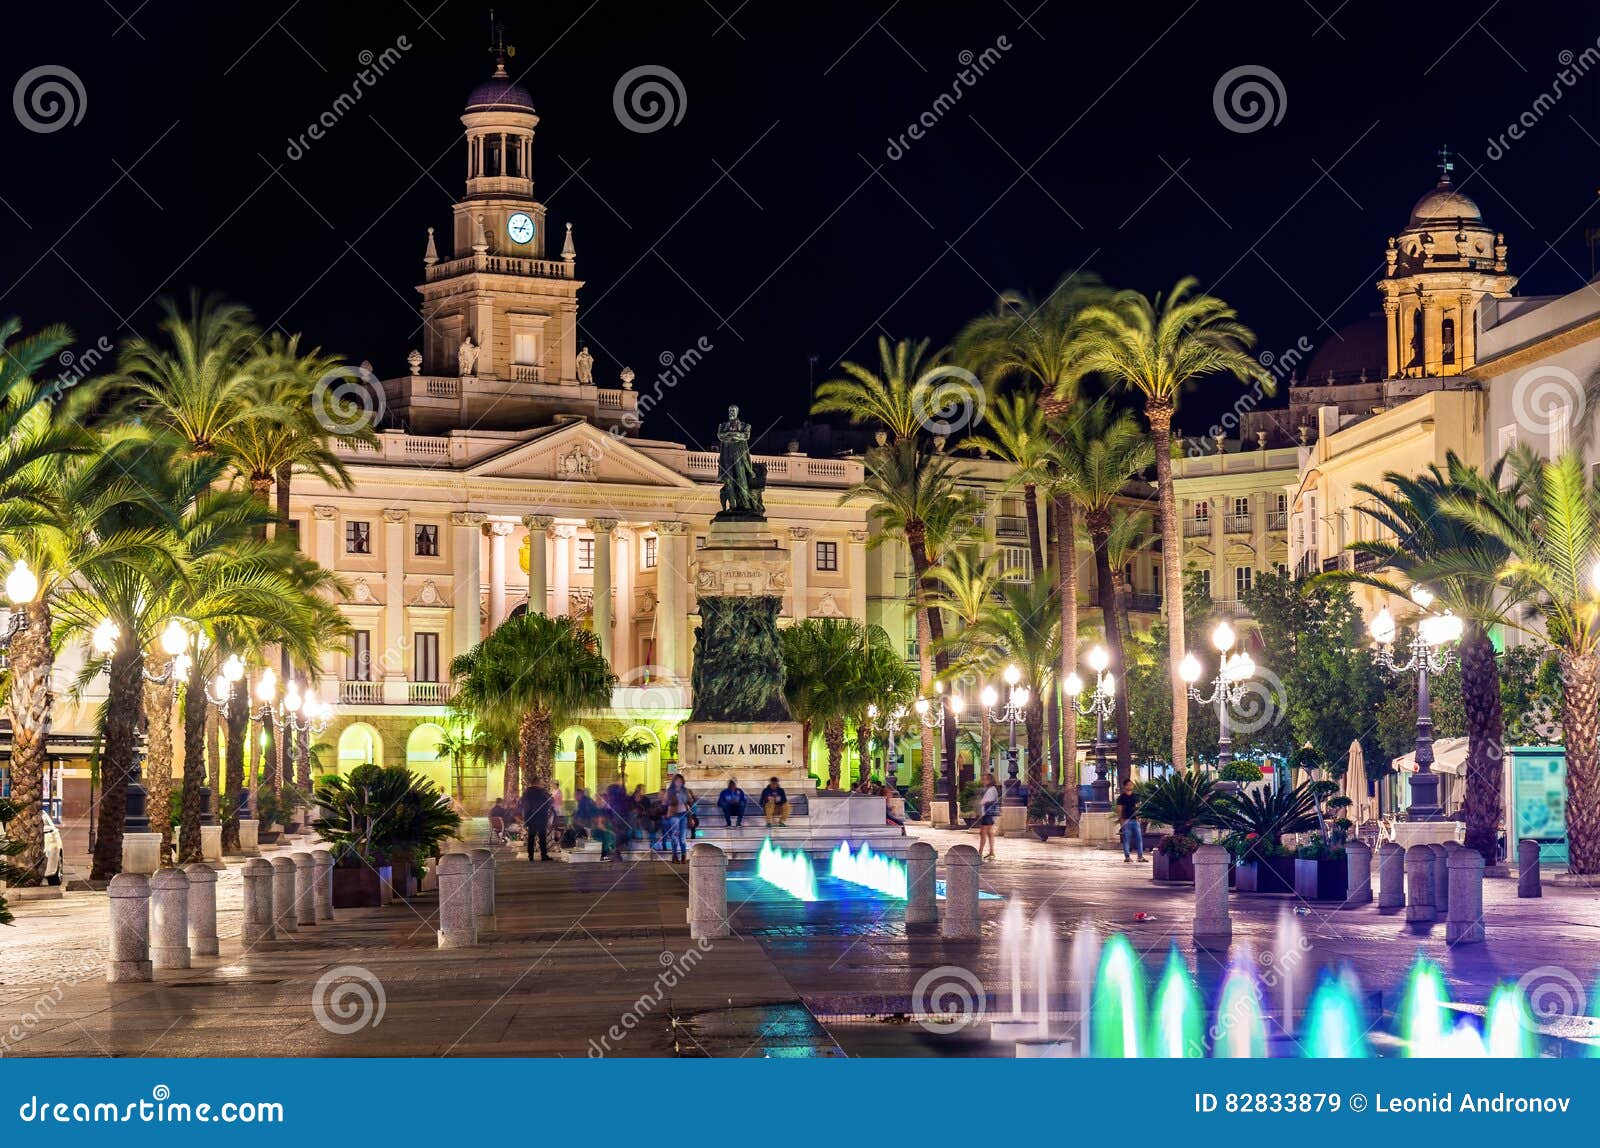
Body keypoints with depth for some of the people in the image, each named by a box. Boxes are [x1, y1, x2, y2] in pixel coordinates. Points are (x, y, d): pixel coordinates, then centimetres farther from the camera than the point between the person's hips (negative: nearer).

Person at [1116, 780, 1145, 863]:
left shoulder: (1135, 796, 11)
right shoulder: (1121, 797, -1)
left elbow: (1138, 807, 17)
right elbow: (1119, 809, -3)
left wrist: (1138, 816, 7)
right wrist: (1121, 819, -11)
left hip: (1135, 819, 4)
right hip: (1126, 820, -4)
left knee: (1139, 838, 0)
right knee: (1126, 839, 0)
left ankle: (1140, 856, 3)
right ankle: (1127, 857, 5)